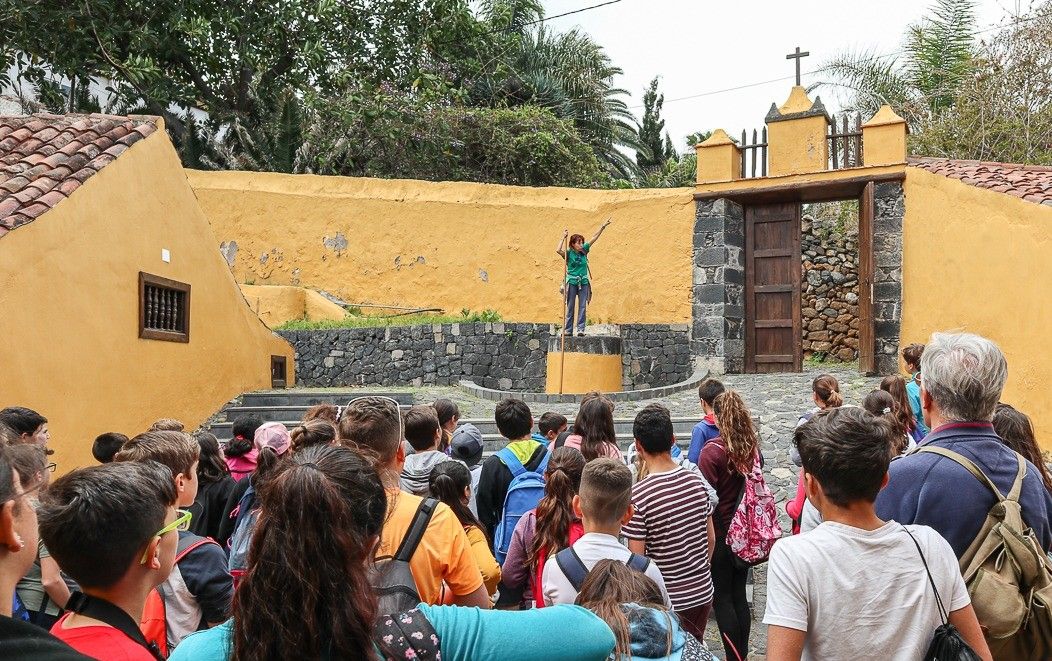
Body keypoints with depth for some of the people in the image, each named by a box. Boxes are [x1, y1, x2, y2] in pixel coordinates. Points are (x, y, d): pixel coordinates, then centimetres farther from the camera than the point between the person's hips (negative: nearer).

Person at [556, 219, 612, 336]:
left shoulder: (584, 251, 6)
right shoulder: (569, 253, -6)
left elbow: (594, 238, 8)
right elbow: (558, 250, -25)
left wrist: (602, 227, 5)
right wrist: (563, 237, -18)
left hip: (583, 282, 4)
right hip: (572, 282, -4)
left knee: (582, 307, -1)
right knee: (570, 307, 1)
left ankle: (581, 329, -1)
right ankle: (568, 330, 4)